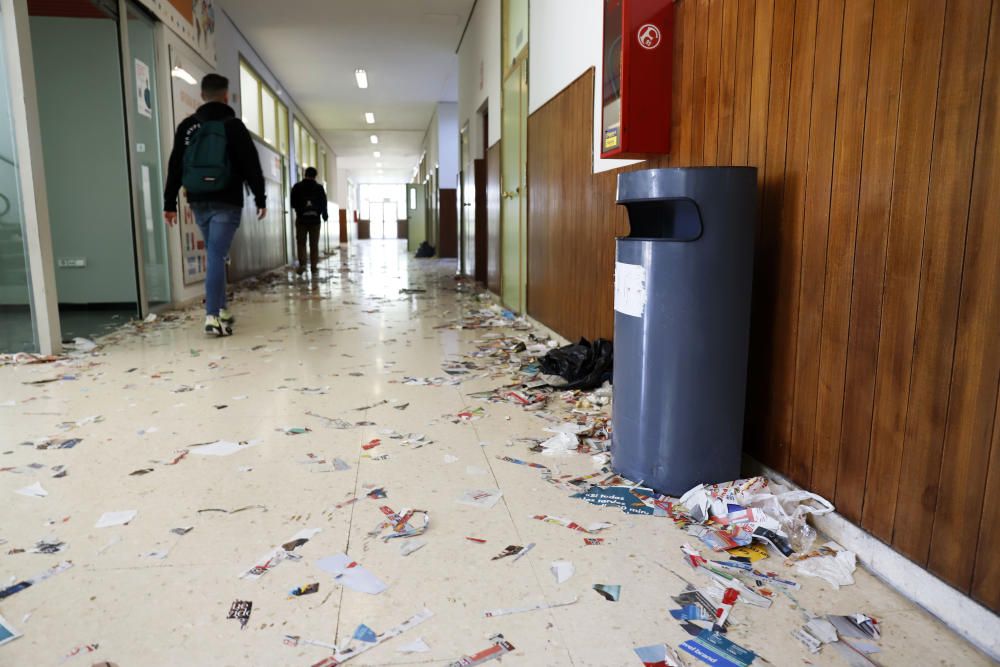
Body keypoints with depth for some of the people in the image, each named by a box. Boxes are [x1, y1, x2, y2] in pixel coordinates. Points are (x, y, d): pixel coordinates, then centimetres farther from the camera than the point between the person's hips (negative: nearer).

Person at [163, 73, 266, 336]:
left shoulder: (187, 126, 10)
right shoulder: (233, 125, -3)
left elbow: (174, 167, 9)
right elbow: (251, 165, -5)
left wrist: (169, 203, 11)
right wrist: (260, 198, 1)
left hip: (199, 202, 5)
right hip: (226, 203, -5)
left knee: (215, 255, 16)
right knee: (217, 257, -10)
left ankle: (221, 310, 21)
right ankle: (213, 316, -16)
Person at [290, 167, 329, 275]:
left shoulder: (297, 187, 0)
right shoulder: (319, 188, 0)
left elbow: (293, 203, 1)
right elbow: (323, 204, 3)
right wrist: (325, 216, 20)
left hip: (301, 219, -1)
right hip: (315, 219, 1)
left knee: (301, 243, 6)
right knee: (314, 244, 6)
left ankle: (302, 264, -11)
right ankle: (314, 268, 4)